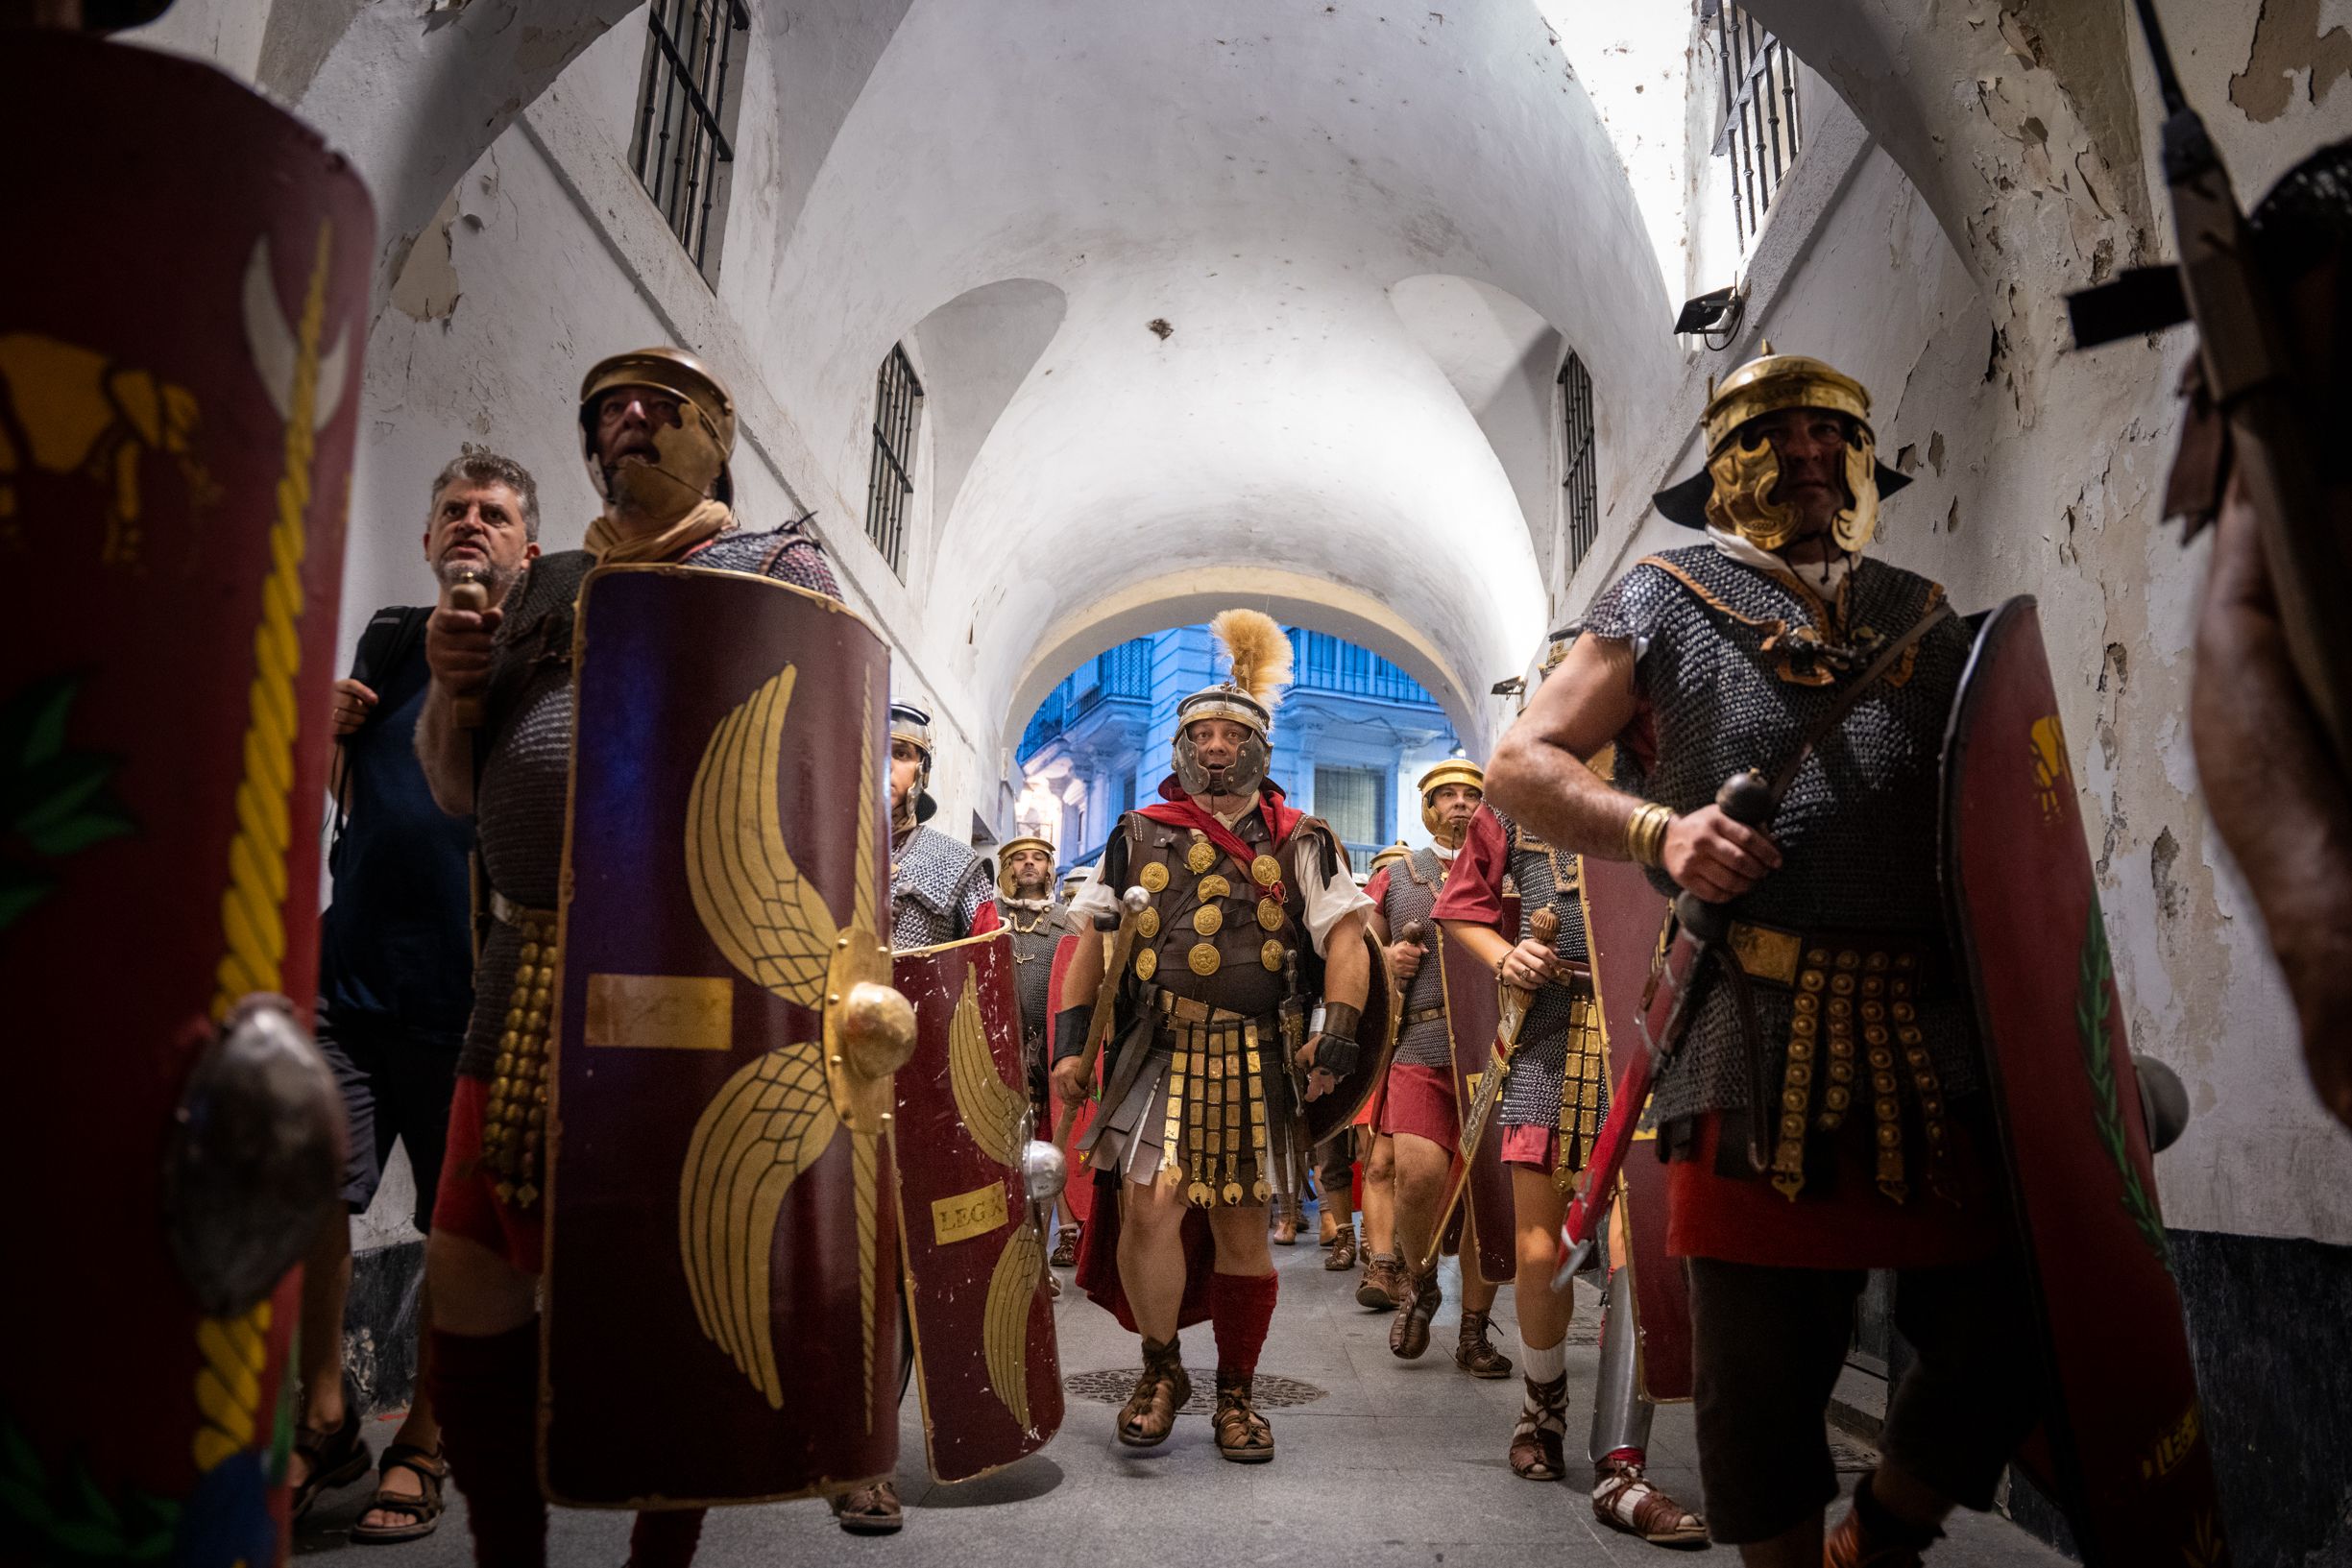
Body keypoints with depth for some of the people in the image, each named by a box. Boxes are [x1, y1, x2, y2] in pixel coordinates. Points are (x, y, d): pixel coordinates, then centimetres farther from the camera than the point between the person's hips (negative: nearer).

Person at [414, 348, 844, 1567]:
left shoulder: (780, 567, 8)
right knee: (471, 1265, 7)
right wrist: (451, 688, 5)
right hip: (529, 966, 5)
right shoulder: (541, 588, 22)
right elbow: (456, 789, 24)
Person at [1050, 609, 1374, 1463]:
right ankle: (1160, 1370, 14)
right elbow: (1092, 942, 10)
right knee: (1149, 1202, -11)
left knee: (1241, 1226, 6)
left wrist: (1339, 1032, -12)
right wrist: (1069, 1037, 3)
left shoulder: (1299, 845, 7)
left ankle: (1236, 1393, 23)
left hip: (1257, 1058, 0)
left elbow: (1345, 937, 1)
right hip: (1158, 1051, 0)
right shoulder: (1139, 837, 10)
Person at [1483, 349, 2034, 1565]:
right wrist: (1658, 830, -12)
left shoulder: (1925, 619, 20)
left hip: (1941, 1041, 4)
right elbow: (1517, 768, 4)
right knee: (1764, 1379, 3)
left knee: (2002, 1343, 6)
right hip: (1759, 1043, -4)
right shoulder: (1666, 601, 9)